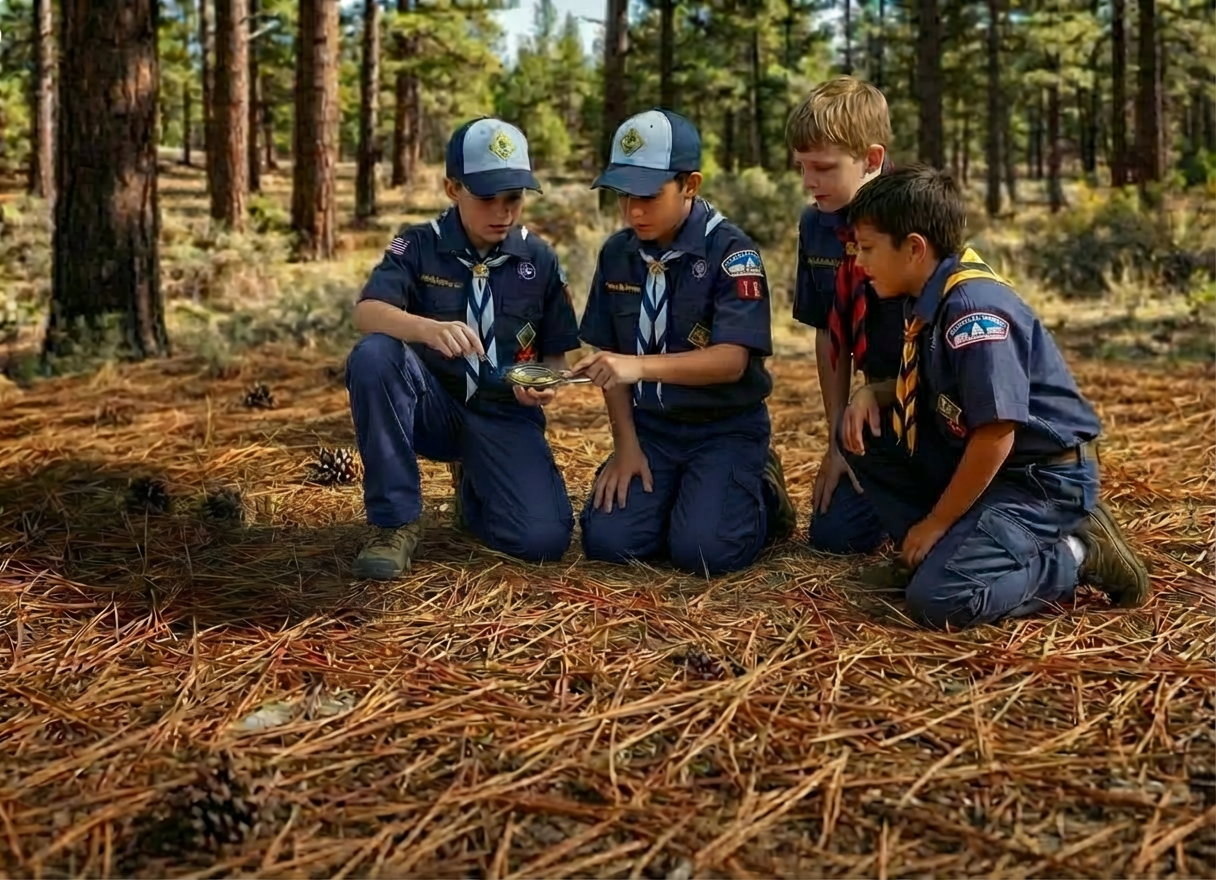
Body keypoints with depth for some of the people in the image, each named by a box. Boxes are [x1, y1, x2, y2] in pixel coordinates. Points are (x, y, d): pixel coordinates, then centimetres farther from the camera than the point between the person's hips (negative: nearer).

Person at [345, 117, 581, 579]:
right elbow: (366, 312, -23)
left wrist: (546, 383, -17)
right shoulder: (418, 246, -5)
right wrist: (430, 329, -44)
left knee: (545, 537, -22)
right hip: (431, 406, -1)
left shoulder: (540, 260, 0)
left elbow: (556, 352, 8)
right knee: (373, 354, -33)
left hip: (504, 417, 1)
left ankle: (473, 489, 17)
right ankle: (396, 521, -19)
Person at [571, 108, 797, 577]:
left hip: (726, 428, -4)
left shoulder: (731, 250, -14)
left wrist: (642, 366, -36)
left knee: (702, 550, -22)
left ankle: (762, 496, 10)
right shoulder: (616, 254, 2)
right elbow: (612, 357, 6)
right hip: (649, 426, 5)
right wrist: (625, 443, -4)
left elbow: (731, 360, -23)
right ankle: (671, 492, 16)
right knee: (607, 540, -14)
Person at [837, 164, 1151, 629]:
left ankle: (1079, 553, -5)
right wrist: (870, 394, 1)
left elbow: (996, 436, -26)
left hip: (1044, 479, -9)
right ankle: (937, 550, 6)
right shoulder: (927, 301, 5)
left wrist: (936, 522, -15)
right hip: (975, 461, 9)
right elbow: (919, 385, 23)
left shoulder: (974, 308, -24)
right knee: (862, 431, 3)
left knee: (939, 599, -25)